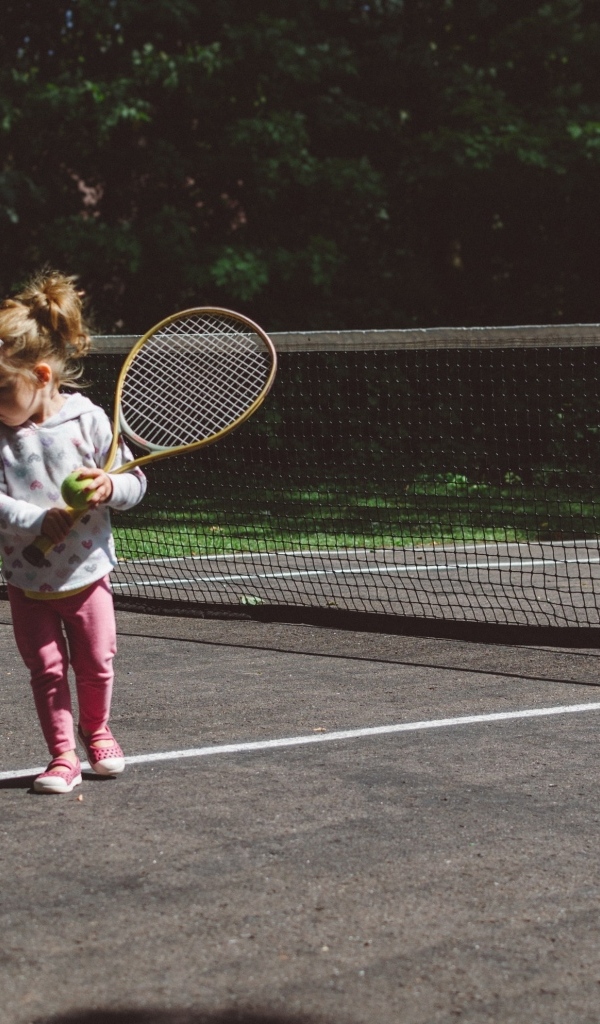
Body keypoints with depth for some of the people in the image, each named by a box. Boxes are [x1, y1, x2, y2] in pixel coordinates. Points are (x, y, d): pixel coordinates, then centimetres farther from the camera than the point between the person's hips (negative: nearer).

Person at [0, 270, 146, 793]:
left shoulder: (89, 420, -11)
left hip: (87, 571, 0)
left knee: (96, 662, 9)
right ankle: (63, 755, 14)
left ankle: (95, 731, 35)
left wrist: (110, 487, -24)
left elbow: (135, 483, -3)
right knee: (47, 668, 2)